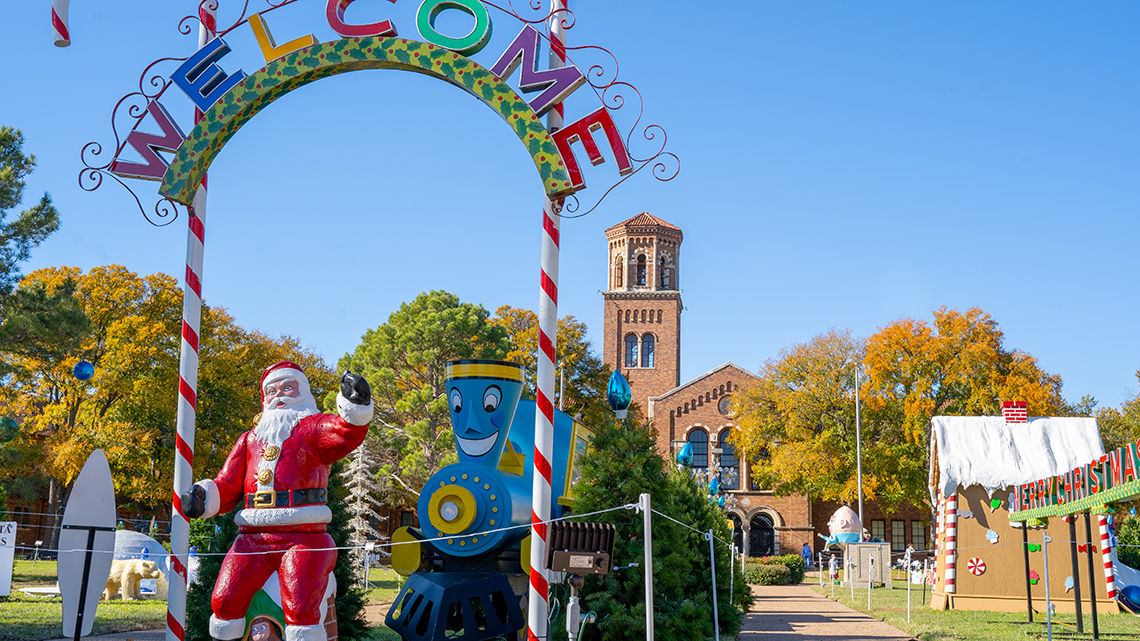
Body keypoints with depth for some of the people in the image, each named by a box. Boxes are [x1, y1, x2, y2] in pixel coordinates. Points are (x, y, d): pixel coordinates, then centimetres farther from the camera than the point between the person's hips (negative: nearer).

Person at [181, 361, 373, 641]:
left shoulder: (313, 427, 10)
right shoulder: (249, 439, 25)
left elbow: (346, 434, -12)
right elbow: (228, 485, 21)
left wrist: (356, 406, -33)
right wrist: (203, 497, -1)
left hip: (303, 537, -4)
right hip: (254, 537, 4)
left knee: (300, 608, -20)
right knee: (224, 600, -8)